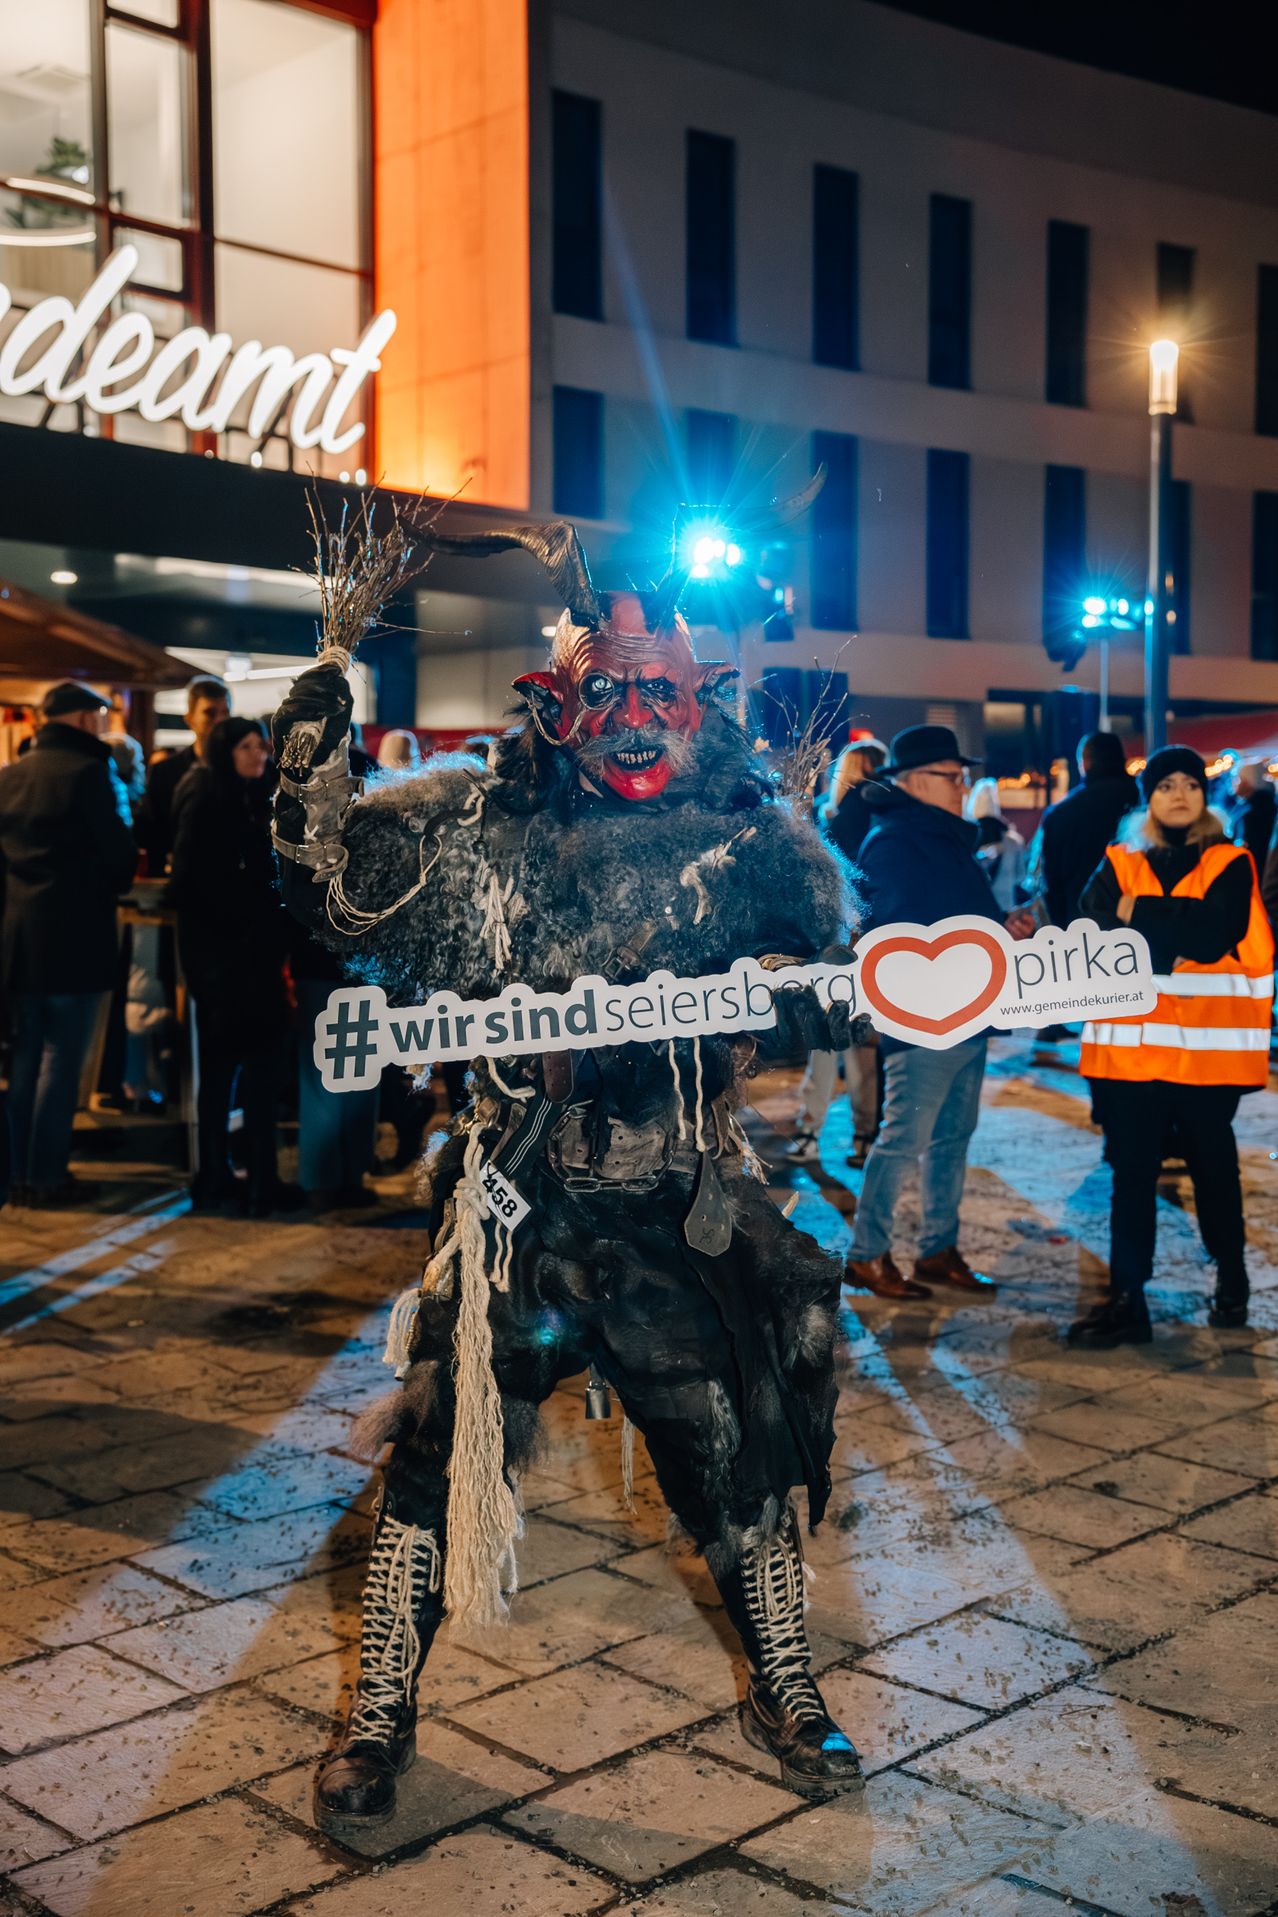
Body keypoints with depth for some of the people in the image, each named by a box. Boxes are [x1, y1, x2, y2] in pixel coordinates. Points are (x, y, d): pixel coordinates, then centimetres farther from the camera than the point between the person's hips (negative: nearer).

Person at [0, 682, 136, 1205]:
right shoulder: (88, 772, -11)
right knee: (61, 1061, -1)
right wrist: (108, 891, 10)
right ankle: (47, 1176, 1)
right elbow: (118, 852, -9)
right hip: (75, 936, -6)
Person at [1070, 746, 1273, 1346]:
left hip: (1207, 1044, -1)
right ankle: (1126, 1298, 6)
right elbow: (1094, 931, -9)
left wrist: (1136, 912, -10)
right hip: (1132, 1041, 2)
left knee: (1213, 1166, 12)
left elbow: (1213, 937, -15)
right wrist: (1179, 933, -17)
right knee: (1132, 1172, 2)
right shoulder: (1119, 863, 8)